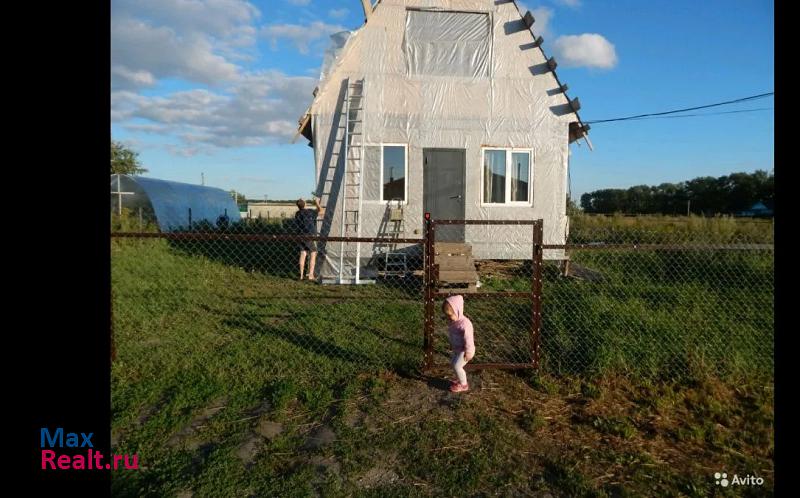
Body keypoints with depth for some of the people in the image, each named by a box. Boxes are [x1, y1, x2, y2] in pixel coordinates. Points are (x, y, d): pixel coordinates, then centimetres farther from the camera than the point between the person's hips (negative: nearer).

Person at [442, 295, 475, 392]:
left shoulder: (464, 324, -33)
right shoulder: (453, 321, -5)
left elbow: (468, 339, -29)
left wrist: (468, 352, -23)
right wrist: (452, 345, 21)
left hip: (464, 350, -9)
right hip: (457, 349, 9)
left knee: (457, 366, -4)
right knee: (453, 363, 20)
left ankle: (463, 385, 15)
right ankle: (459, 379, 41)